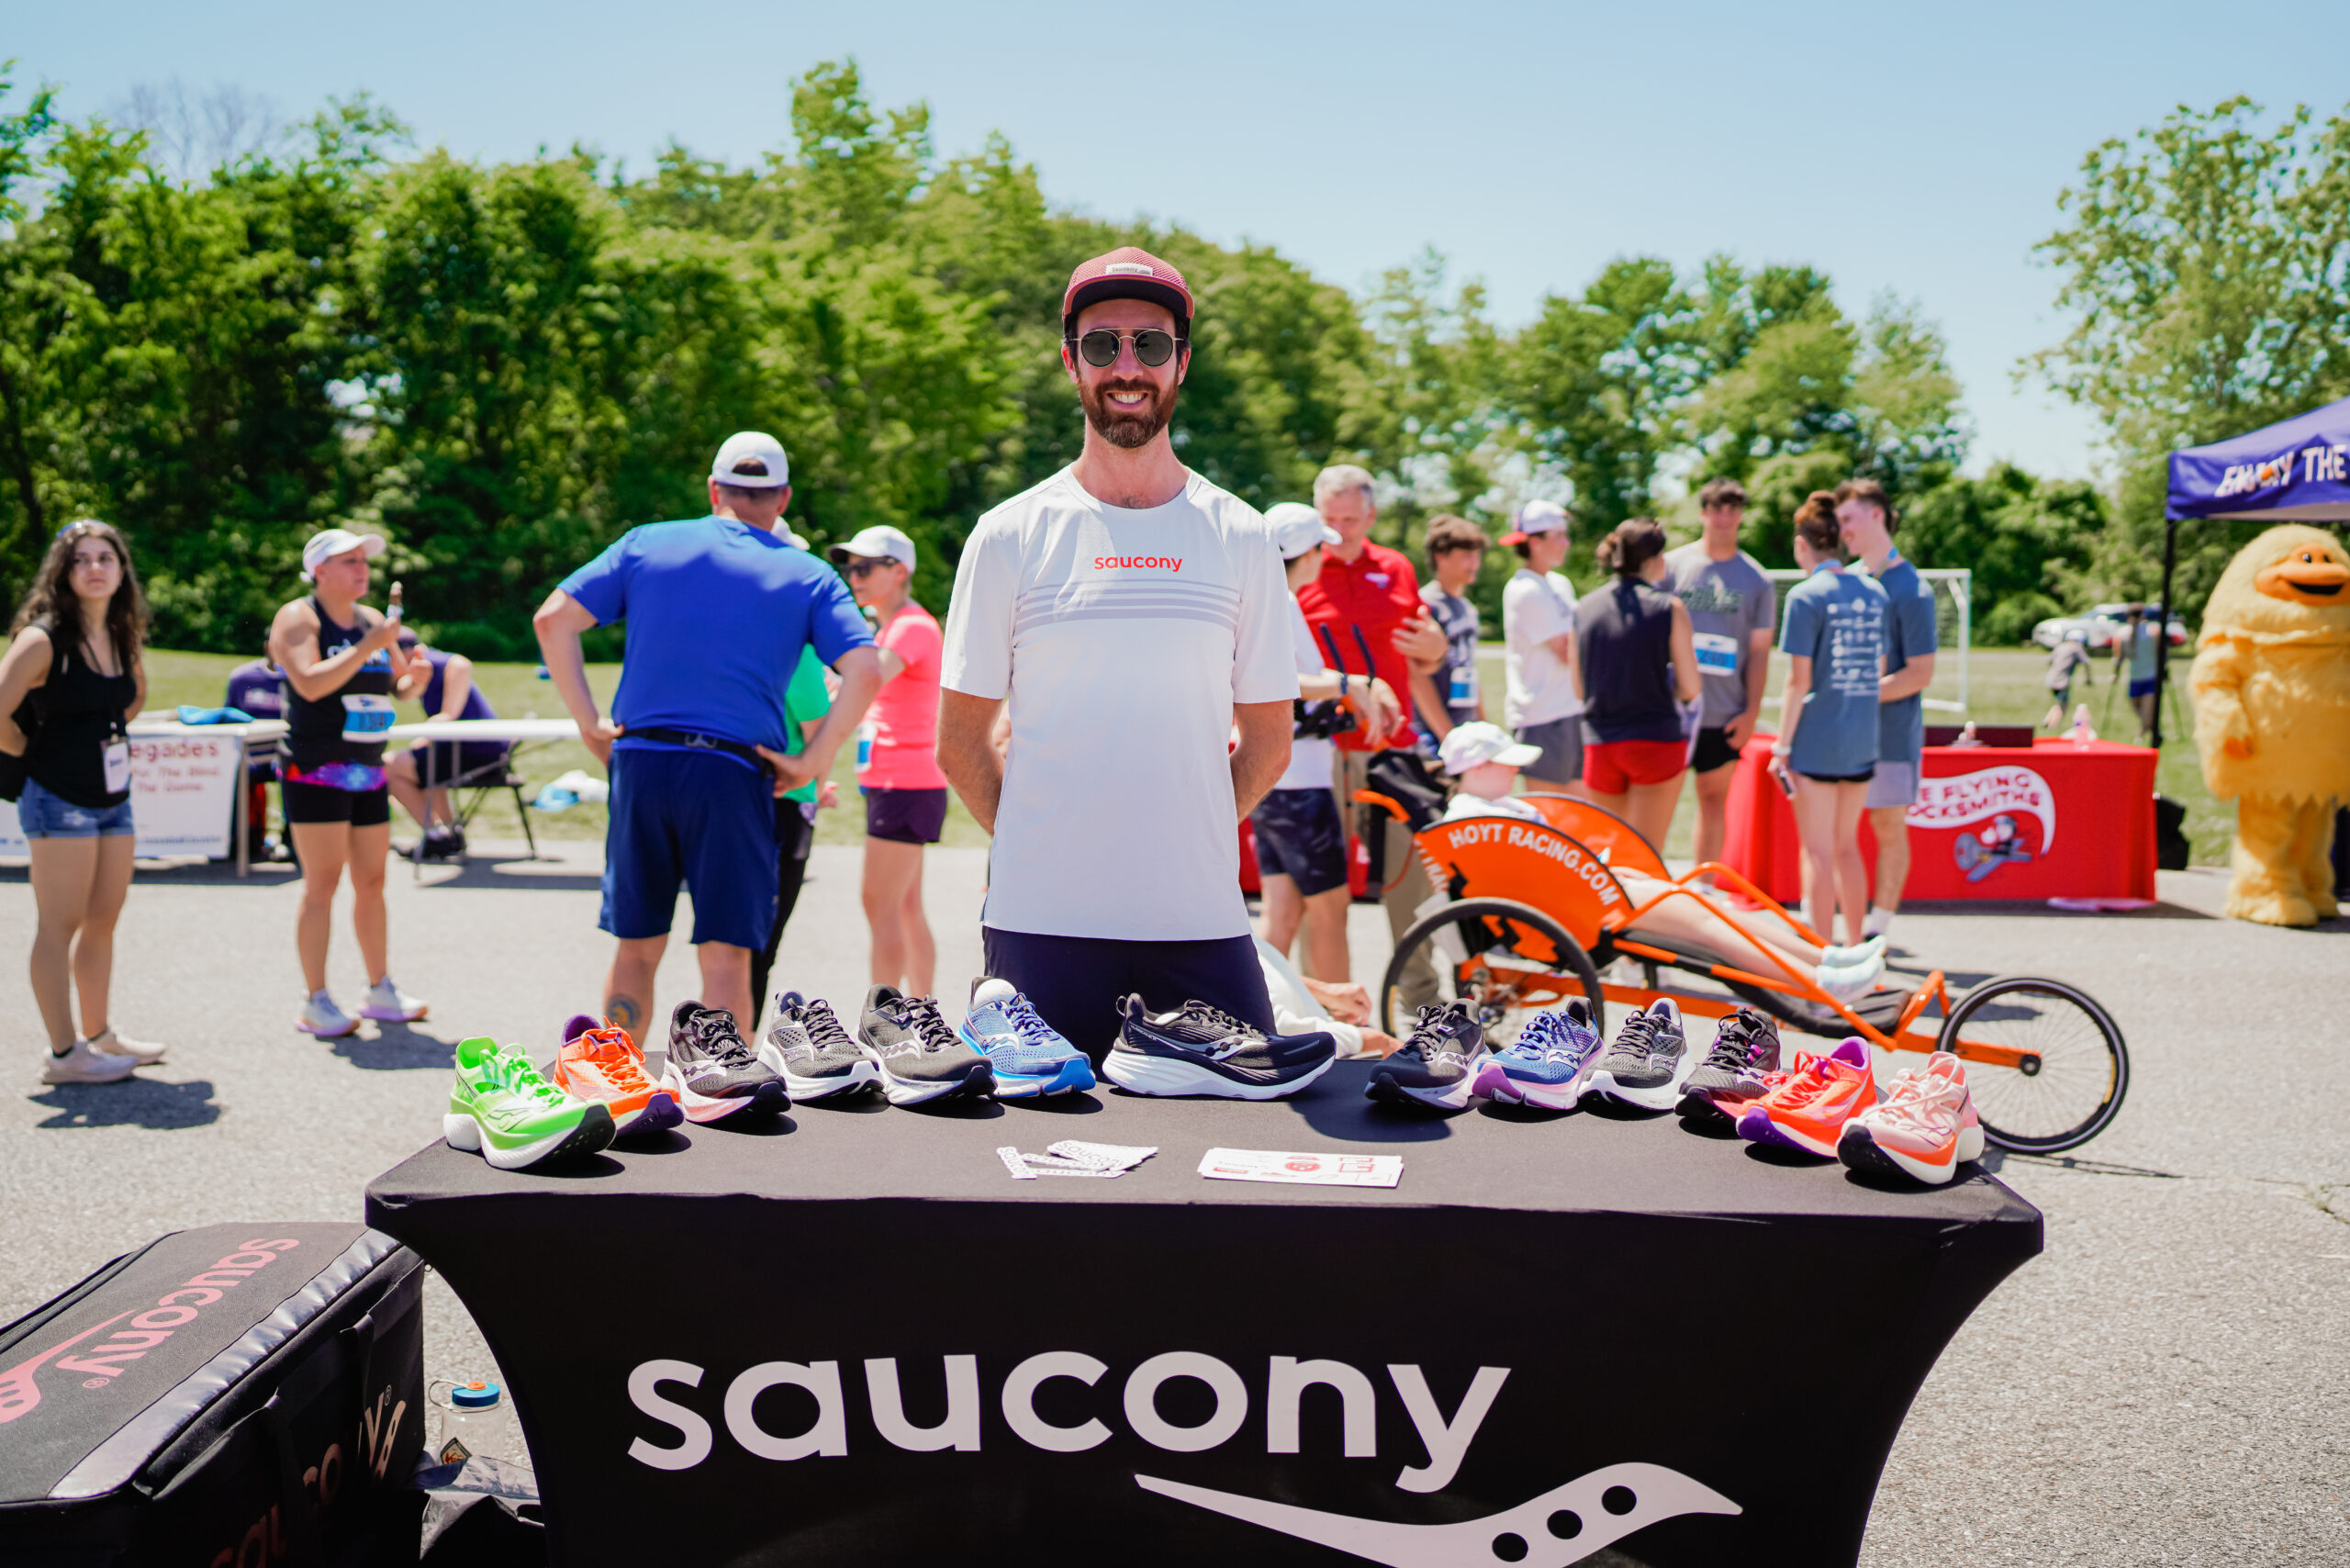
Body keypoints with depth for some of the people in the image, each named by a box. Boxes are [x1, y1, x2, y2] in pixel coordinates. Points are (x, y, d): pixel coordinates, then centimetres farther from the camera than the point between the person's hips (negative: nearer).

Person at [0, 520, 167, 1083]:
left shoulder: (122, 636, 9)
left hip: (113, 798, 8)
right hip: (59, 800, -8)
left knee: (103, 920, 15)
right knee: (59, 926, -3)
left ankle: (100, 1034, 27)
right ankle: (64, 1055, 1)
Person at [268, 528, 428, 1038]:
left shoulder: (373, 619, 14)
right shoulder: (298, 618, -6)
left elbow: (399, 681, 21)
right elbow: (310, 683, -21)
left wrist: (414, 673, -2)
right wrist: (369, 647, -23)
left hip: (367, 771, 7)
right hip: (315, 769, -7)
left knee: (372, 882, 9)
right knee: (322, 884, -7)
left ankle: (380, 990, 18)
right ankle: (315, 1002, -2)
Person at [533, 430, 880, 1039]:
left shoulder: (647, 543, 11)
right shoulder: (809, 575, 7)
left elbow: (552, 619, 5)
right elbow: (865, 671, -6)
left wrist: (590, 723, 6)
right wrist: (812, 761, -3)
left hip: (639, 761, 2)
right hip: (735, 772, -2)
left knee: (635, 948, 14)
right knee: (726, 956, 1)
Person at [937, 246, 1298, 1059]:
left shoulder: (1240, 538, 7)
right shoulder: (1011, 536, 3)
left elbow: (1268, 741, 11)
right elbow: (960, 740, 7)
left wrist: (1187, 836, 4)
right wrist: (1039, 843, 1)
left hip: (1202, 921, 1)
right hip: (1041, 921, -1)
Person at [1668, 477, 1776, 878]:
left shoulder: (1757, 580, 5)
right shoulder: (1672, 565, 3)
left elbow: (1759, 652, 6)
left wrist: (1751, 713, -1)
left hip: (1725, 717, 1)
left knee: (1714, 800, 8)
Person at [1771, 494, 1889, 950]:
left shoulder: (1806, 595, -11)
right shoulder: (1874, 592, 9)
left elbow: (1799, 680, -13)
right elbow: (1880, 669, 13)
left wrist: (1781, 747, -8)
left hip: (1816, 741, -6)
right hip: (1862, 740, 6)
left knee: (1819, 851, 1)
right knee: (1847, 845, 17)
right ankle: (1856, 947, 24)